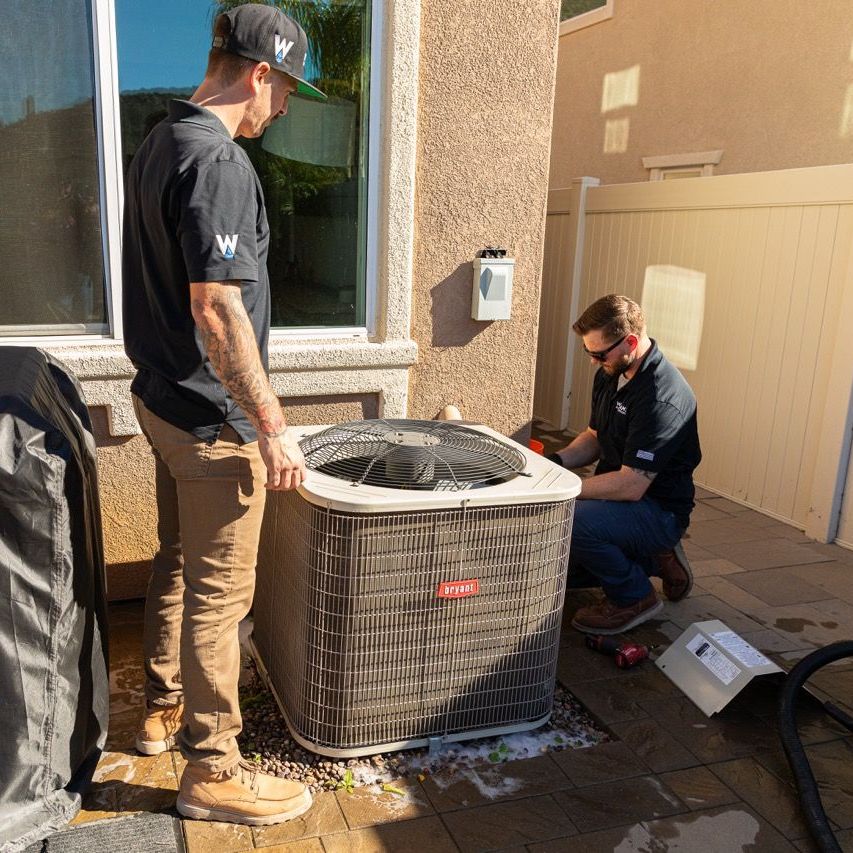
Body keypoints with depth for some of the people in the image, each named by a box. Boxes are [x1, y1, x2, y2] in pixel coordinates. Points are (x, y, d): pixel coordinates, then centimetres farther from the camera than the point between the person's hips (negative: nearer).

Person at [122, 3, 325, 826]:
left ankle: (162, 709, 39)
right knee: (218, 592, 1)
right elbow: (216, 308, -26)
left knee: (176, 564, 21)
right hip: (210, 417, -10)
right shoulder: (217, 161, -19)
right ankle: (212, 770, 17)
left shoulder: (158, 143, 12)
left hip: (161, 396, 10)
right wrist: (271, 425, -22)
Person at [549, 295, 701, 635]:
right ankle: (653, 560, 20)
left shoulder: (663, 397, -28)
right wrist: (556, 461, -5)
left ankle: (634, 597, -6)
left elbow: (630, 486, -30)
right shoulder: (611, 374, 2)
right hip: (616, 498, 9)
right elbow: (594, 437, 14)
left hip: (658, 511, -9)